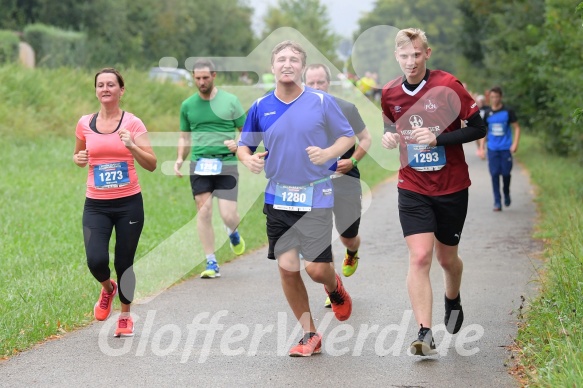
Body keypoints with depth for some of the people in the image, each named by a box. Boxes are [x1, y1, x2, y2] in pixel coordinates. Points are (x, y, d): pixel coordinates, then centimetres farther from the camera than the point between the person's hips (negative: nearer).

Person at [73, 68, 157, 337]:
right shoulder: (84, 124, 4)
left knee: (124, 263, 4)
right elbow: (78, 155, 21)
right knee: (96, 260, -16)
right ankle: (107, 288, 21)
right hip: (96, 205, 2)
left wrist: (132, 146, -25)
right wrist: (79, 159, -2)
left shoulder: (133, 123, -4)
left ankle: (125, 316, 27)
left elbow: (151, 165, -8)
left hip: (129, 203, -2)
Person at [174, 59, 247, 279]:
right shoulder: (188, 105, 9)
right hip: (199, 164, 2)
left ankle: (233, 233, 29)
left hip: (226, 164, -2)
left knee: (228, 215, -9)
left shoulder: (230, 101, 2)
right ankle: (211, 264, 3)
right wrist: (180, 159, 3)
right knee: (204, 212, -6)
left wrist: (238, 143, -13)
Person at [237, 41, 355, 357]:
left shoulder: (321, 101, -4)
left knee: (316, 269, -8)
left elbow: (348, 136, 3)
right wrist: (248, 159, -10)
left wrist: (328, 153, -17)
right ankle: (309, 334, 16)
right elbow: (244, 145, 13)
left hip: (316, 196, -3)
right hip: (278, 198, 3)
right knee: (286, 268, 1)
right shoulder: (260, 107, 3)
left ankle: (334, 287, 31)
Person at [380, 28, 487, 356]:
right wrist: (390, 138, -5)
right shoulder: (390, 94, -1)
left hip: (452, 188, -1)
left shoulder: (447, 86, -13)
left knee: (447, 258, 13)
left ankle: (453, 301, 46)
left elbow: (478, 128, -11)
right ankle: (425, 334, -13)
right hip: (413, 190, 2)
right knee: (420, 257, -14)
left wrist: (437, 138, -22)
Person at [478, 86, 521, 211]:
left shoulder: (508, 112, -2)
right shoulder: (487, 113, 5)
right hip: (492, 149, 2)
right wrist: (481, 148, 7)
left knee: (505, 173, 2)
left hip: (506, 149, -2)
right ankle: (497, 202, 2)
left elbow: (517, 128, 1)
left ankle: (506, 194, 30)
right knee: (494, 174, -3)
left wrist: (515, 144, -10)